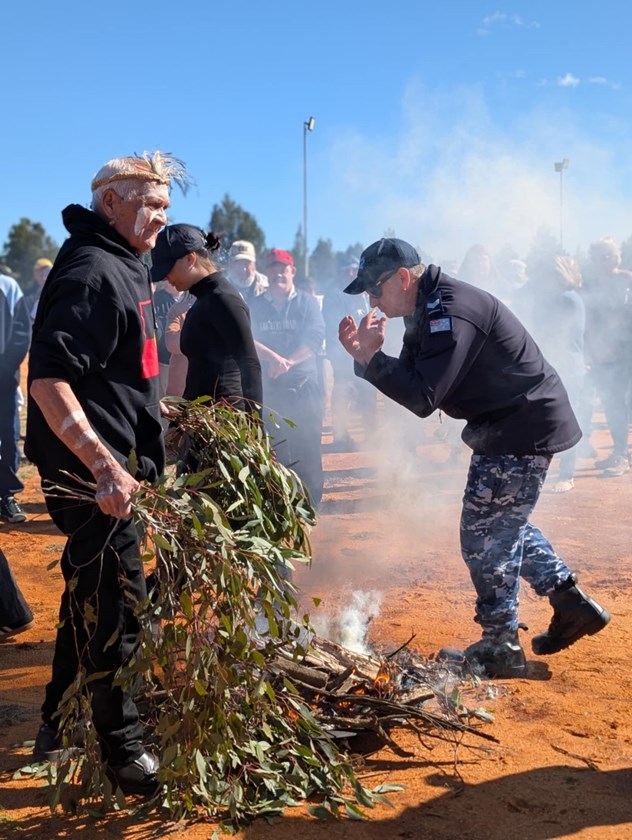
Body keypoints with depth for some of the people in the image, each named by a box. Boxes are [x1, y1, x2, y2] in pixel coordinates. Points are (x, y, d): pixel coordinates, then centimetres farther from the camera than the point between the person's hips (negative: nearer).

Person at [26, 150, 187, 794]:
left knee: (90, 593, 20)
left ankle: (58, 726, 37)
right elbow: (49, 379, -28)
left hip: (113, 459, 11)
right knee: (114, 604, -1)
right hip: (93, 469, -11)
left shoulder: (122, 266, 15)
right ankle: (125, 755, 15)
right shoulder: (92, 272, -18)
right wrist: (105, 467, -32)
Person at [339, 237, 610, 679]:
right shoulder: (428, 312, 9)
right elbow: (408, 379, 8)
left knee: (485, 536, -2)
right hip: (512, 426, 11)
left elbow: (422, 398, -28)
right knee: (504, 524, 22)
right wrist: (365, 356, -6)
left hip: (524, 429, -11)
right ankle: (573, 604, 30)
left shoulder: (450, 311, -24)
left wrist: (372, 356, -23)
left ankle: (500, 648, 12)